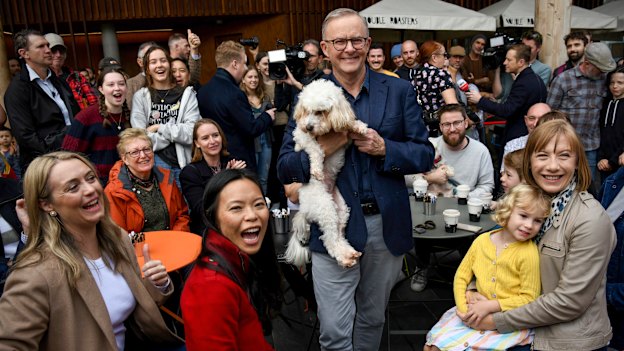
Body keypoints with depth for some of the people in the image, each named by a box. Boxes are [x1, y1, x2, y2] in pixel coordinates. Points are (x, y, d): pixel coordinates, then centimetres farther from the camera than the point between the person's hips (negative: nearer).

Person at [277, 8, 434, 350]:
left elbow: (425, 155, 1)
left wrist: (384, 148, -17)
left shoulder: (399, 91, 1)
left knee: (372, 320, 22)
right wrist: (321, 148, -21)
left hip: (387, 225, 2)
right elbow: (285, 169, -2)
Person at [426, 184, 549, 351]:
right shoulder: (482, 240, -4)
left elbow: (529, 298, -12)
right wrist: (463, 307, -11)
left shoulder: (529, 253, -16)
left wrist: (489, 306, -18)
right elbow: (461, 277, 3)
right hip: (475, 313, 4)